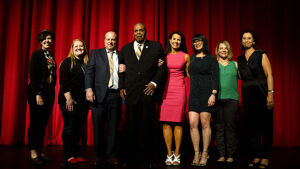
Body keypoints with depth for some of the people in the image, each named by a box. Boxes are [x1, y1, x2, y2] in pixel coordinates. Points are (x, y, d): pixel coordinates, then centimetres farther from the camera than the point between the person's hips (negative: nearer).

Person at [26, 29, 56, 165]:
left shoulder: (51, 56, 16)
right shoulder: (36, 54, -5)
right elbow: (33, 76, -12)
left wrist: (51, 94, 8)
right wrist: (38, 94, -18)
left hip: (50, 93, 7)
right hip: (37, 92, -7)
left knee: (43, 123, 9)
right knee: (35, 122, -2)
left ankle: (40, 152, 16)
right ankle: (33, 154, 4)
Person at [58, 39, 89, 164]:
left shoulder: (86, 63, 13)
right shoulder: (67, 62, 0)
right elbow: (63, 81, -9)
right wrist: (69, 98, -16)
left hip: (83, 101, 5)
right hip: (69, 101, -5)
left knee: (78, 128, 8)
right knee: (69, 127, -1)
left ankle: (76, 153, 17)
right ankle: (68, 156, 8)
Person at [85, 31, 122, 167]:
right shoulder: (95, 53, 11)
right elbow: (89, 72, 1)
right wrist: (89, 89, -12)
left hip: (116, 95, 1)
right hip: (100, 95, -1)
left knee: (113, 127, 6)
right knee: (98, 127, 5)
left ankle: (111, 155, 18)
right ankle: (99, 156, 19)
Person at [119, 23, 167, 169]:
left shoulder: (156, 47, 9)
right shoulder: (125, 49, 16)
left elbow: (162, 68, 4)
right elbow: (122, 70, 17)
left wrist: (154, 83, -8)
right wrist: (122, 87, 6)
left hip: (148, 92, -2)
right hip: (130, 93, 2)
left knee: (148, 128, 3)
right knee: (131, 128, 4)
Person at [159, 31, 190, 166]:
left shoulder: (185, 56, 7)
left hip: (179, 90, -1)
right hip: (166, 90, 1)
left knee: (178, 122, -1)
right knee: (166, 122, -1)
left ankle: (177, 154, 8)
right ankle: (169, 154, 8)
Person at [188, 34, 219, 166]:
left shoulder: (211, 58, 4)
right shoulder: (191, 58, 17)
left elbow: (215, 77, -3)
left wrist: (213, 94, -12)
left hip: (206, 93, -4)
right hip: (194, 94, 4)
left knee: (205, 123, -3)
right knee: (193, 124, -4)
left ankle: (205, 154, 8)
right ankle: (196, 153, 5)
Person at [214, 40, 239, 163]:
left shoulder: (235, 64, 14)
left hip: (232, 99, 1)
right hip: (217, 99, 0)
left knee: (230, 126, -1)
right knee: (219, 127, 1)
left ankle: (230, 155, 7)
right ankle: (221, 154, 8)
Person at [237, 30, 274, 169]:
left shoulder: (261, 55, 0)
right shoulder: (240, 59, 14)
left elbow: (269, 75, -6)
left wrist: (270, 93, -14)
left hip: (261, 92, -4)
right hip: (247, 95, 4)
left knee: (265, 125, -1)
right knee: (251, 125, 5)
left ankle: (265, 157, 8)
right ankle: (256, 156, 14)